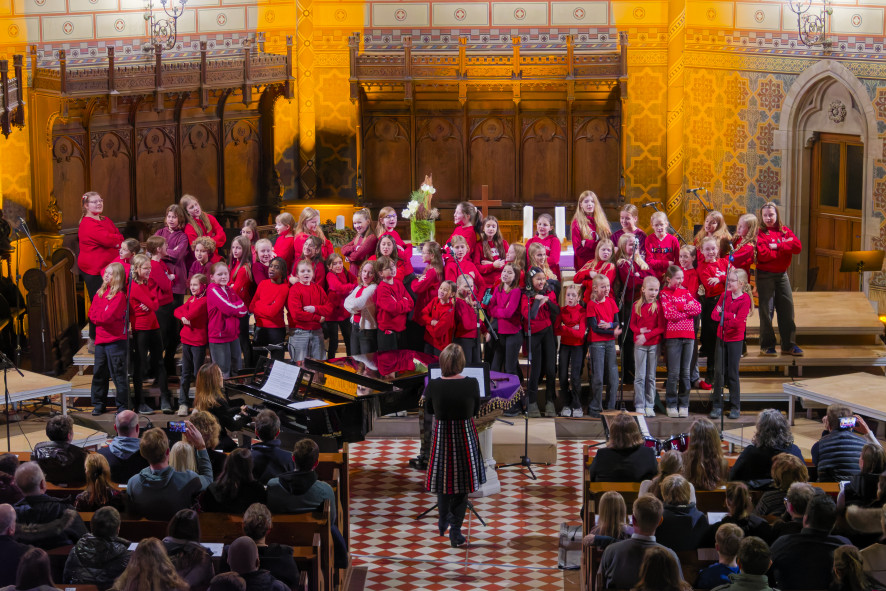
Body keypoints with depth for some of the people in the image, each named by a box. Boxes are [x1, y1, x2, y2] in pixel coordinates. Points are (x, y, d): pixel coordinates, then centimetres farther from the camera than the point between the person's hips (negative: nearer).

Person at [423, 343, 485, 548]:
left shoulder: (433, 385, -15)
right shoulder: (472, 384, -16)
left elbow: (429, 410, 2)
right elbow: (476, 410, -1)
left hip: (442, 435, 1)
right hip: (465, 436, -1)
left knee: (444, 477, 21)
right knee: (462, 481, 10)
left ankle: (443, 521, 38)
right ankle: (456, 532, 11)